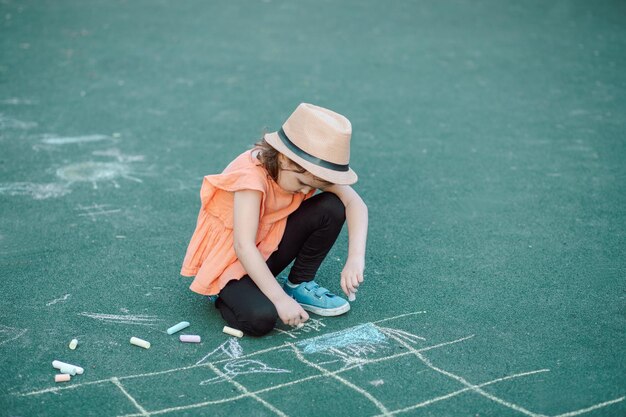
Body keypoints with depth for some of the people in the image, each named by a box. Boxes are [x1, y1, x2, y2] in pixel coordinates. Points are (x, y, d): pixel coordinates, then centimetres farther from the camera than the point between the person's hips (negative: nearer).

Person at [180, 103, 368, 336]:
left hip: (269, 246, 6)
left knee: (332, 208, -15)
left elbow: (355, 203, -16)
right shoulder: (252, 174, -30)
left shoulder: (307, 169, -11)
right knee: (260, 319, -34)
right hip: (231, 256, -6)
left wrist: (356, 259, -30)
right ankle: (225, 293, 0)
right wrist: (280, 299, -35)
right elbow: (243, 246, -34)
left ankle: (300, 284, 1)